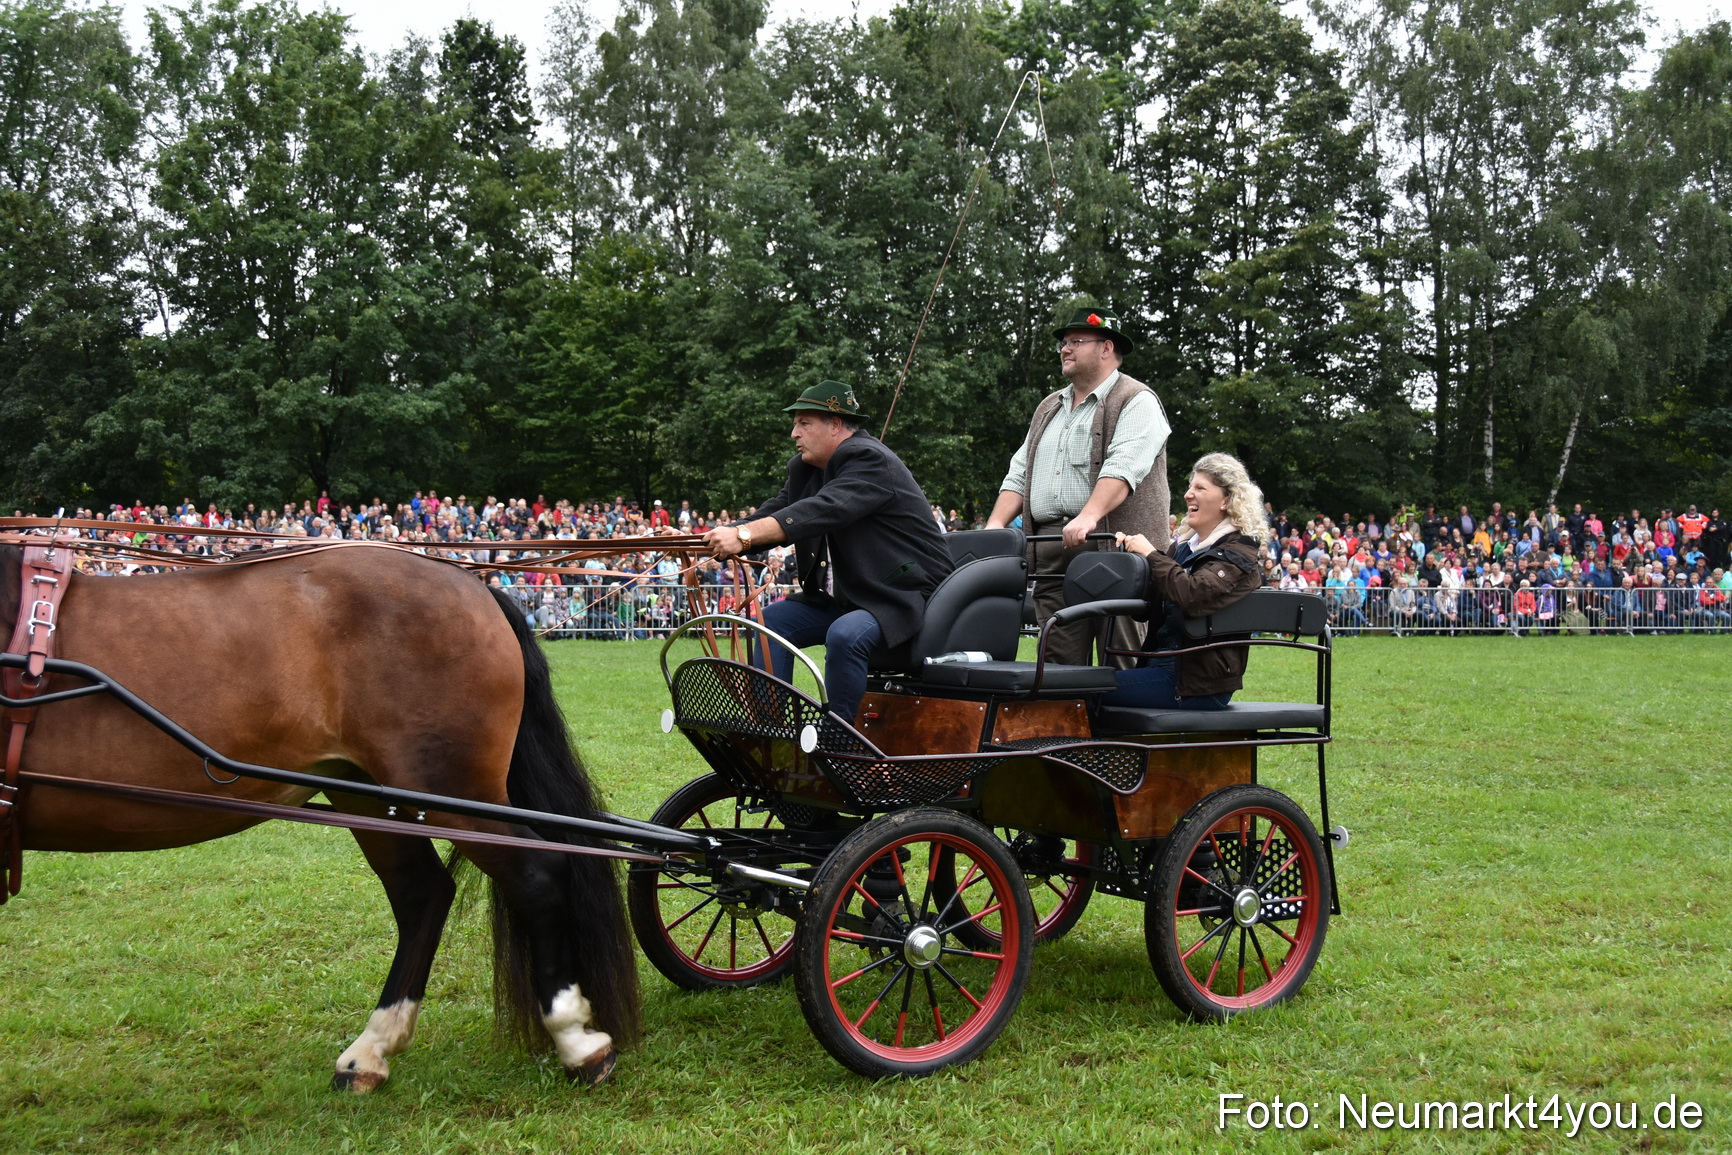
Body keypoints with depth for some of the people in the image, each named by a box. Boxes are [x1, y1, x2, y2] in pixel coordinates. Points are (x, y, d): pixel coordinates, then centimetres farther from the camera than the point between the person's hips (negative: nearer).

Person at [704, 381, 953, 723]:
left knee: (844, 635, -33)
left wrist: (744, 535, -41)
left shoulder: (871, 462, -18)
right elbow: (772, 514, 5)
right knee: (773, 619, -4)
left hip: (907, 596, -9)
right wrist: (714, 542, -14)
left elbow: (824, 511, -34)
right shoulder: (804, 469, 12)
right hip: (844, 598, 9)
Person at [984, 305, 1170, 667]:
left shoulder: (1136, 402, 1)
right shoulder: (1049, 408, 26)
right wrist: (995, 526, 7)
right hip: (1049, 552, 7)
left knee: (1122, 663, -9)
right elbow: (1019, 473, 23)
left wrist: (1089, 517, -29)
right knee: (1058, 660, 2)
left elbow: (1123, 467, -15)